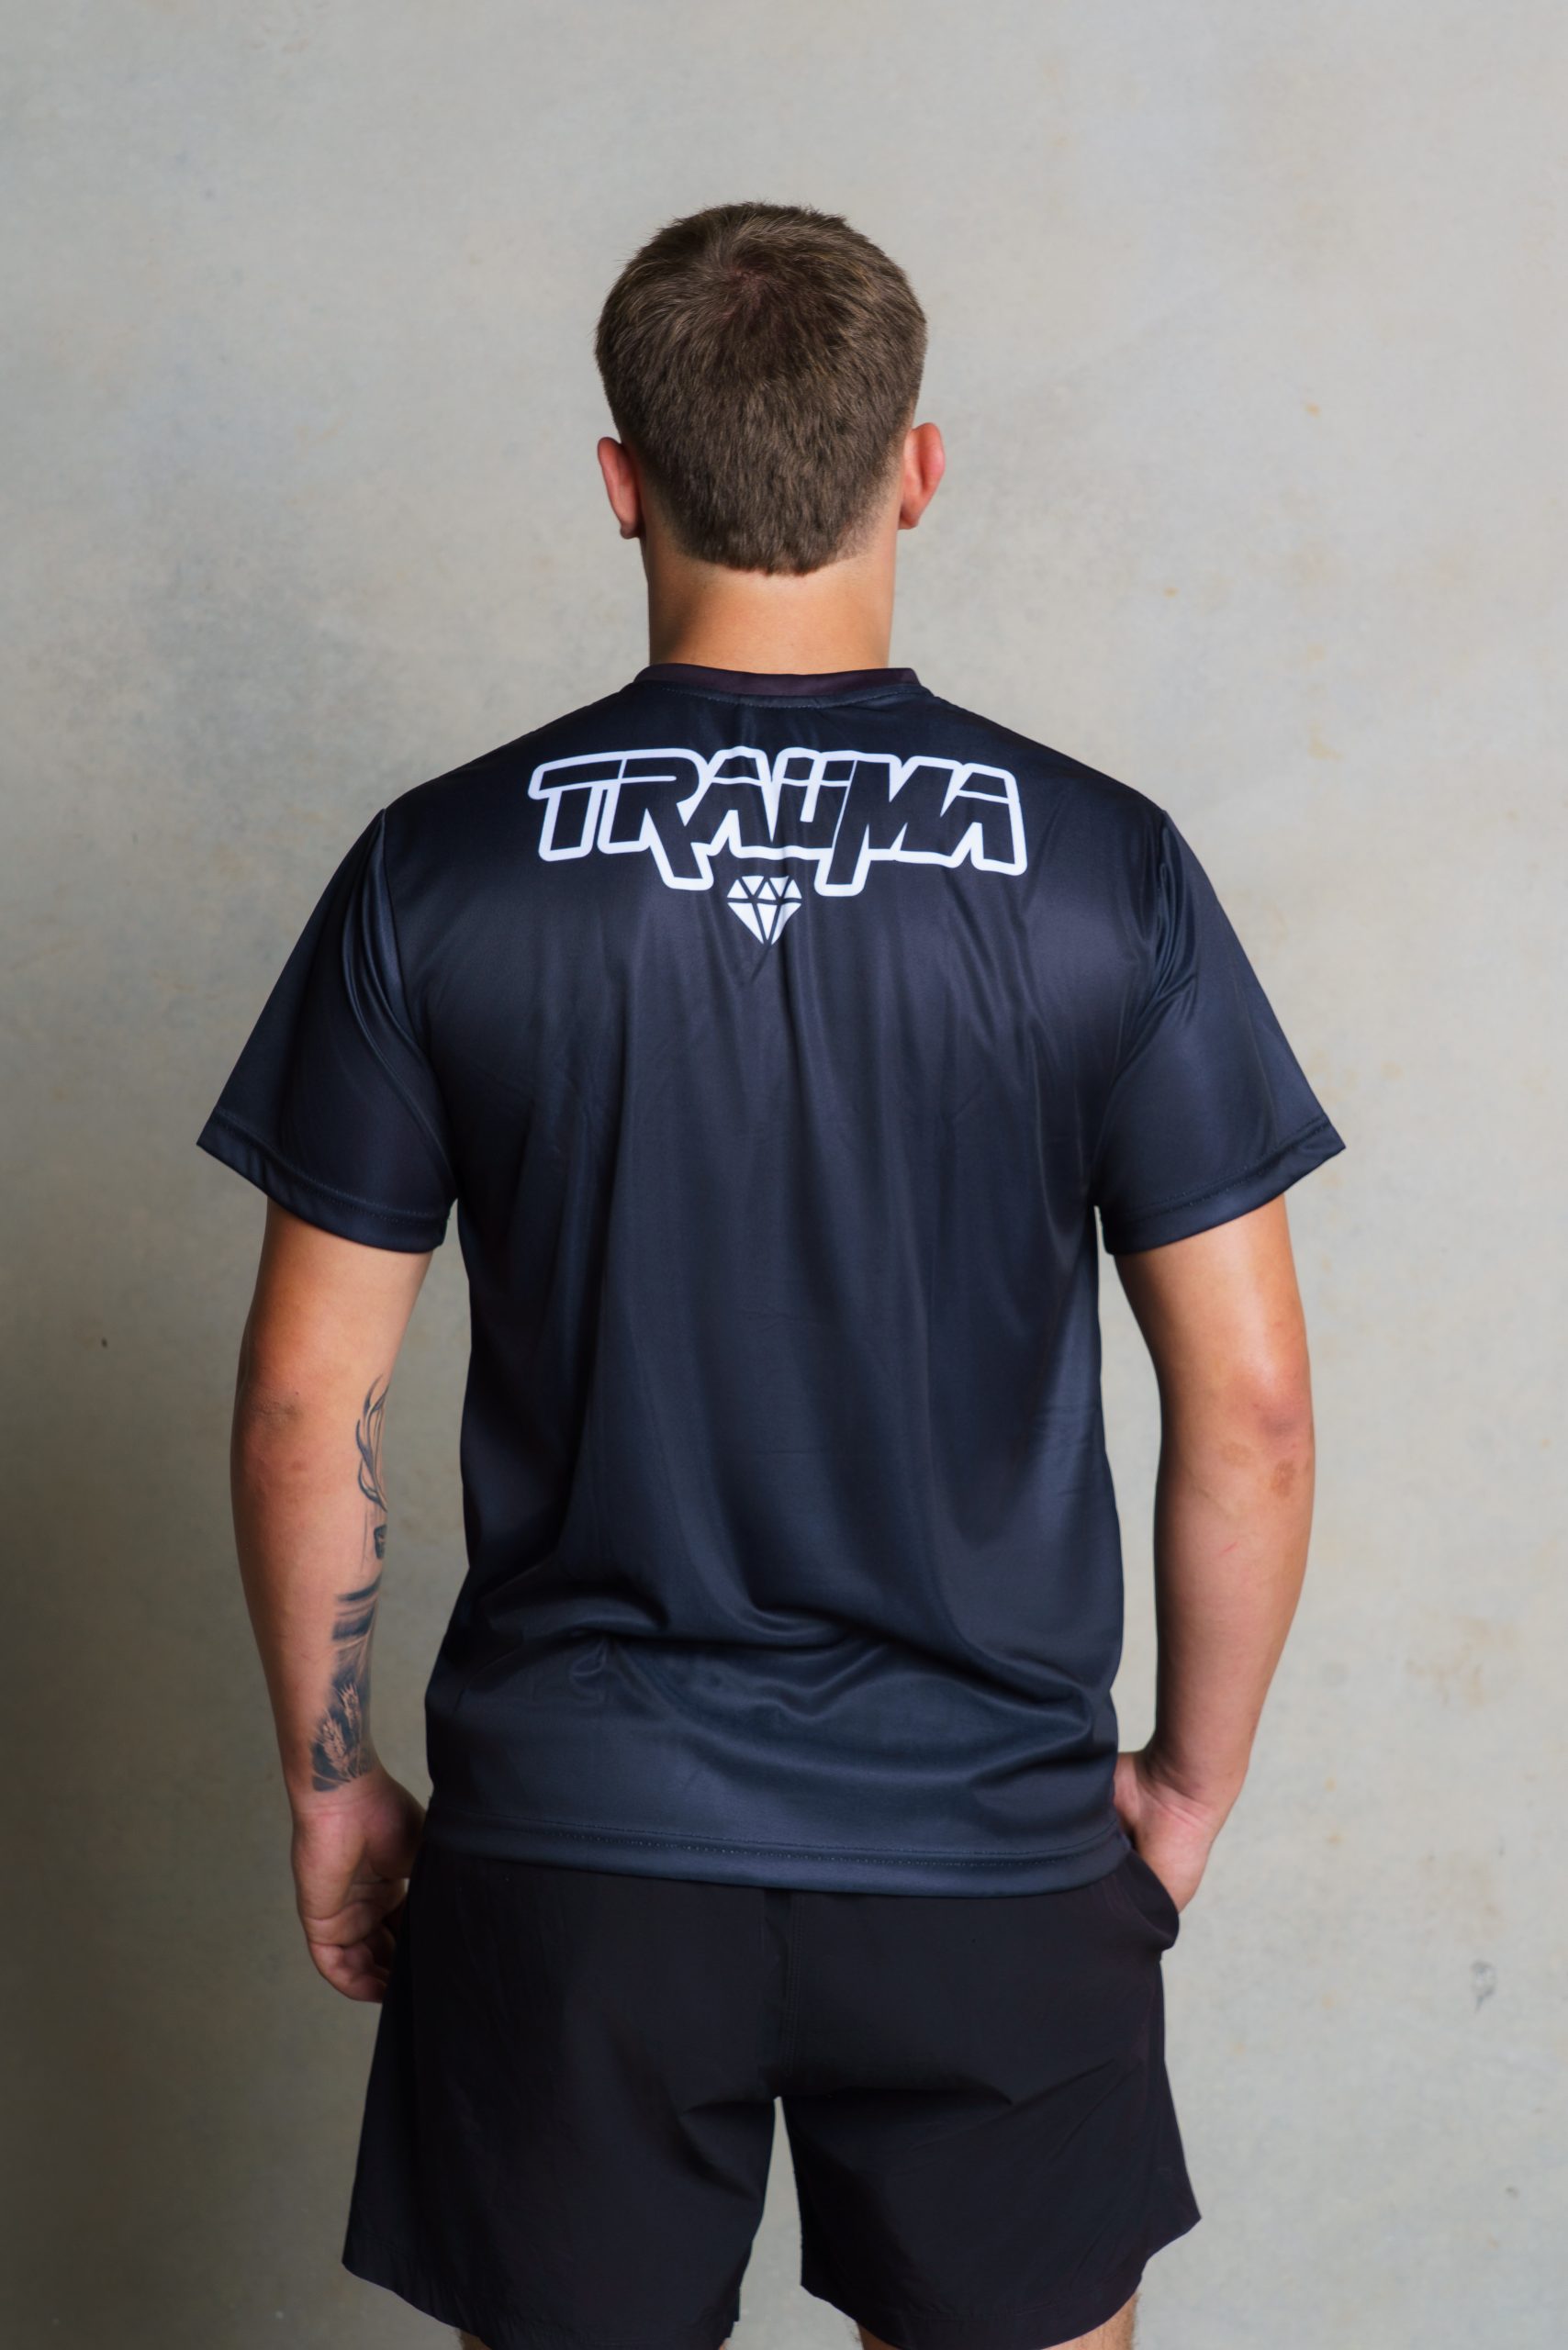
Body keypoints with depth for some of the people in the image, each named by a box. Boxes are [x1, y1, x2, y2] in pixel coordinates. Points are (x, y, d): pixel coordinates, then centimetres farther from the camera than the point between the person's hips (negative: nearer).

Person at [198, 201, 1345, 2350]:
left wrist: (333, 1787, 10)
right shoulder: (1104, 869, -8)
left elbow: (308, 1405, -3)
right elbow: (1249, 1407, -6)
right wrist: (1191, 1783, 8)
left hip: (567, 1851, 0)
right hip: (995, 1852, 0)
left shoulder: (439, 875, -7)